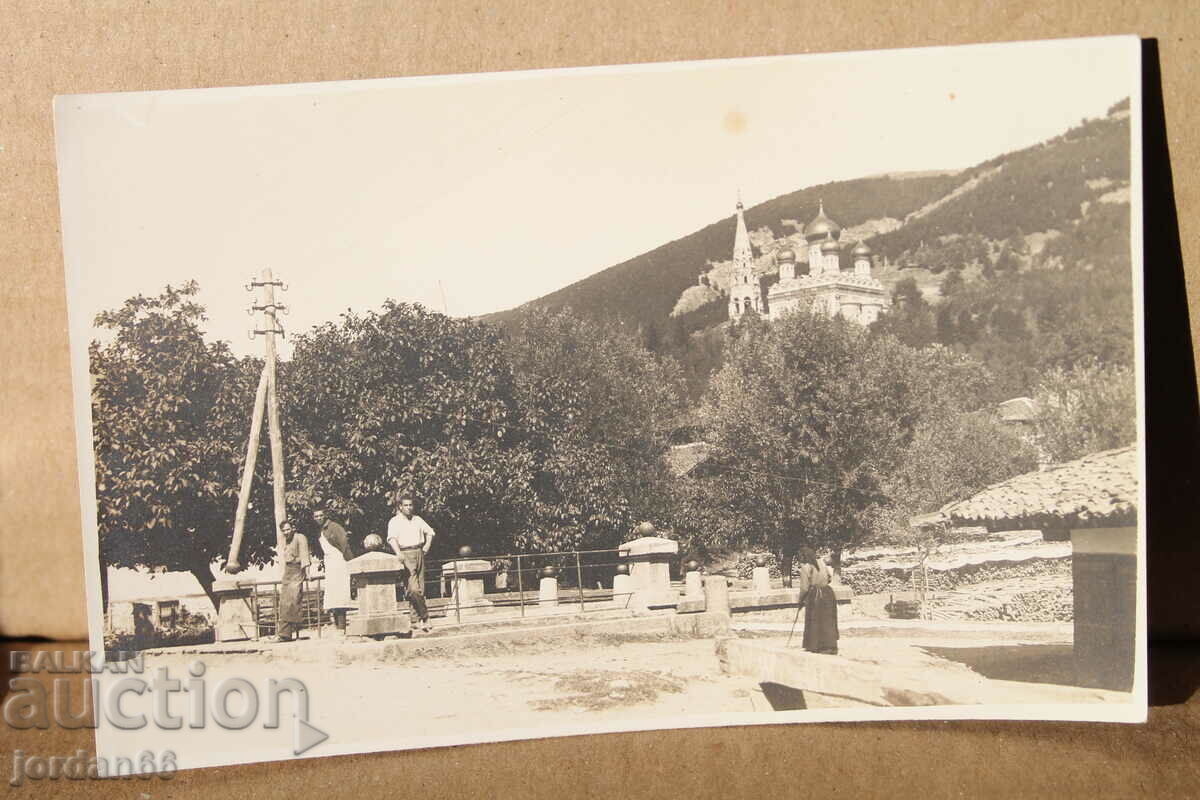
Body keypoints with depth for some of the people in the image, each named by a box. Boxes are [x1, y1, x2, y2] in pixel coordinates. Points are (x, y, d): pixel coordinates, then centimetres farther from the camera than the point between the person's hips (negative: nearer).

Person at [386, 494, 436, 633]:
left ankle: (421, 618, 10)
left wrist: (427, 545, 14)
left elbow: (430, 532, 30)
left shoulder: (417, 519, 17)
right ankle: (424, 617, -7)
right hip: (405, 555, -5)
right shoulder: (395, 521, 0)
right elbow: (392, 538, -16)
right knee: (413, 588, -15)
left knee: (420, 589, 4)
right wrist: (398, 552, -33)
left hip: (419, 553, 5)